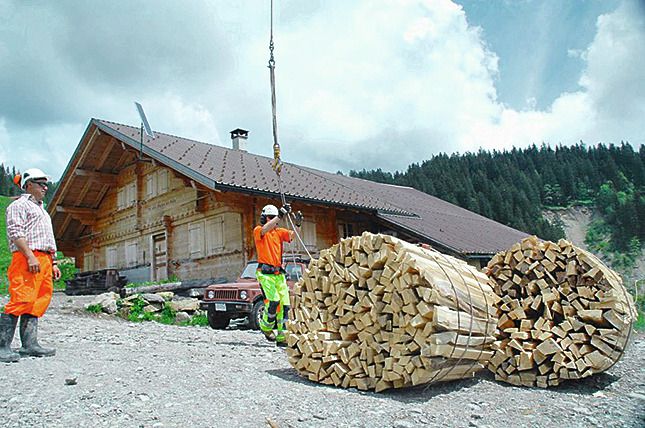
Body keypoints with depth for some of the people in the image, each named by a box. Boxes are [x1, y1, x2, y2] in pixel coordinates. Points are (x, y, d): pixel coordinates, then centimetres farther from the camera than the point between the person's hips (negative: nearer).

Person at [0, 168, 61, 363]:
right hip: (27, 259, -9)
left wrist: (53, 263, 20)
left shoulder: (41, 210, 30)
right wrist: (31, 256, -21)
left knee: (38, 302, 3)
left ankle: (29, 344, 3)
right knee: (21, 300, -15)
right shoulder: (19, 205, 3)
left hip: (43, 260, 9)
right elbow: (16, 233, -11)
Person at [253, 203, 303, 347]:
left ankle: (282, 337, 7)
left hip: (279, 274, 5)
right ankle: (266, 326, 7)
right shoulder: (258, 230, 1)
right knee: (273, 300, -19)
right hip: (265, 273, -5)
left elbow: (292, 235, -2)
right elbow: (265, 229, -22)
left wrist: (297, 224, -22)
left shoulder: (279, 231, 15)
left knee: (284, 304, 0)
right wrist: (281, 214, -30)